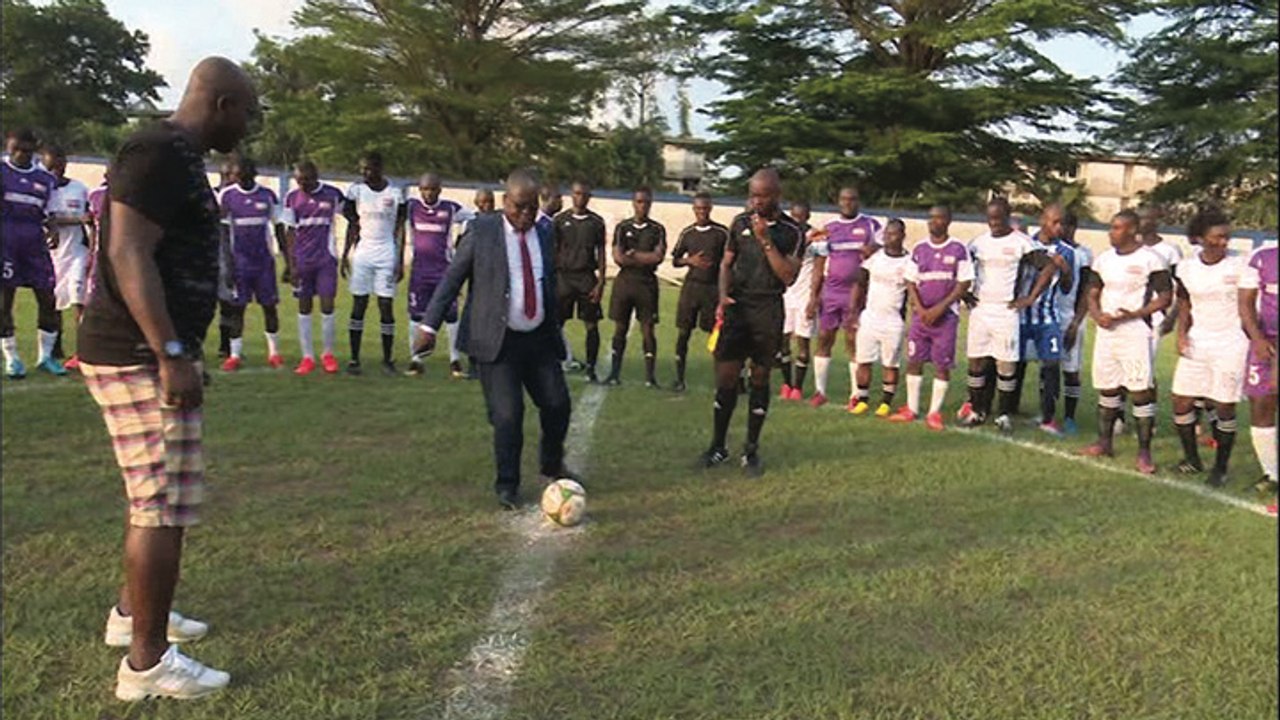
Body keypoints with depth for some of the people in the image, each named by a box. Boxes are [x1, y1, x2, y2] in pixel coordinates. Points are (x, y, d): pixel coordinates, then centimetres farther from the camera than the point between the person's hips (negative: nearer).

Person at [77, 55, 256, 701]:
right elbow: (128, 254, -23)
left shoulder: (176, 156, 17)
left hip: (146, 355, 11)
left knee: (155, 496, 22)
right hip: (142, 358, -11)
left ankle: (132, 612, 37)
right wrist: (172, 356, -25)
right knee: (164, 508, -5)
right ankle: (147, 662, 5)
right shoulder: (160, 153, -15)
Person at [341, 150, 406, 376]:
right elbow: (352, 226, 9)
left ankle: (387, 359, 7)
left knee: (386, 306, -1)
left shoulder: (395, 194, 0)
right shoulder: (356, 190, 3)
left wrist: (400, 261, -1)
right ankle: (354, 359, 6)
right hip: (362, 253, 1)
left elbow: (399, 230, 3)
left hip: (387, 255, -1)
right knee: (359, 305, 0)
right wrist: (345, 255, 5)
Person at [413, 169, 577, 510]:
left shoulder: (544, 235, 8)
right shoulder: (482, 230, -5)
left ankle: (552, 466, 34)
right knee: (507, 415, -6)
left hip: (540, 340, 5)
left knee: (558, 405, 7)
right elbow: (452, 278, -4)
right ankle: (507, 485, 13)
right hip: (498, 342, -4)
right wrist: (429, 325, -9)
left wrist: (556, 331, 22)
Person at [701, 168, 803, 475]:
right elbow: (726, 263, 11)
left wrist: (766, 241, -17)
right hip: (737, 306, 2)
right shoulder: (740, 223, 6)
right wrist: (723, 296, -6)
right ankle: (718, 446, 11)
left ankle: (751, 450, 17)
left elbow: (788, 276, -10)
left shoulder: (791, 232, -2)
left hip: (768, 311, -1)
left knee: (760, 379, 6)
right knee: (726, 378, -2)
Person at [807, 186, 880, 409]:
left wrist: (872, 252, -18)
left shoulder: (871, 226, 2)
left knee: (854, 342, -2)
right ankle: (820, 391, 10)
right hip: (830, 293, 3)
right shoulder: (828, 229, 10)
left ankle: (855, 394, 5)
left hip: (856, 293, -3)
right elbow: (820, 264, 10)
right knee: (824, 339, 2)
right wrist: (813, 295, 4)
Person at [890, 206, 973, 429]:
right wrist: (920, 309, -6)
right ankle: (911, 410, 14)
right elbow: (910, 282, 8)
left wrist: (940, 308, -12)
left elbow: (964, 284, -5)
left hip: (946, 315, -3)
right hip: (920, 314, 3)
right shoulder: (919, 249, 7)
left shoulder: (958, 249, -3)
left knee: (942, 365, -1)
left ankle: (934, 413, 6)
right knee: (914, 361, 4)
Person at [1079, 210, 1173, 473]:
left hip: (1136, 333, -6)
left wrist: (1135, 314, -19)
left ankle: (1144, 452, 1)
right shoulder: (1103, 259, 10)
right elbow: (1092, 294, 15)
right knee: (1107, 389, 13)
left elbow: (1165, 297, -7)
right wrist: (1097, 314, -6)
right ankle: (1104, 442, 26)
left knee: (1141, 391, -5)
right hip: (1106, 331, 6)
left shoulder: (1150, 260, -7)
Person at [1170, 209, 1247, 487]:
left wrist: (1253, 345, -4)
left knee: (1225, 408, 0)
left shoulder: (1239, 266, -6)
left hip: (1230, 344, -3)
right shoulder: (1187, 267, 2)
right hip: (1197, 343, 3)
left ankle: (1220, 468, 14)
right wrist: (1182, 333, -4)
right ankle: (1192, 458, 23)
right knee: (1181, 402, 3)